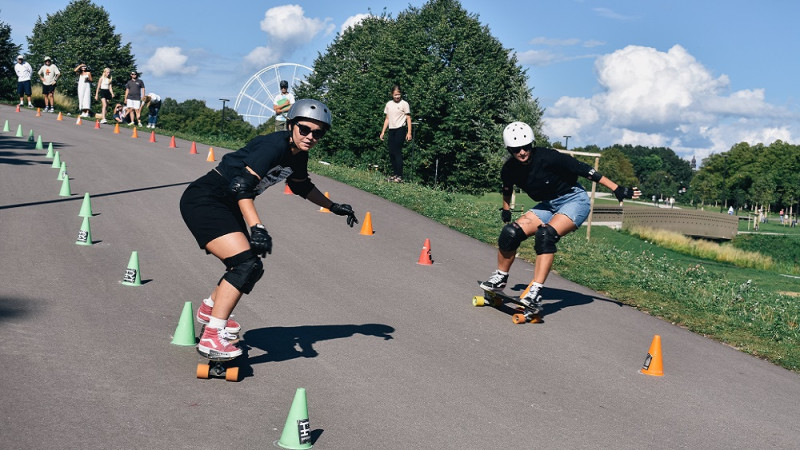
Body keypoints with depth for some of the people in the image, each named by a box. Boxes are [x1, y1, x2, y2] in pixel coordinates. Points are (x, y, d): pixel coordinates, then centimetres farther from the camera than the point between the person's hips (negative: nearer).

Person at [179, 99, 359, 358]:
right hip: (203, 200, -10)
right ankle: (211, 338, -20)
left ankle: (209, 310, 41)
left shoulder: (298, 156, 5)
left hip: (227, 206, 10)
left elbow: (302, 186, 26)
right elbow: (242, 185, -32)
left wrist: (333, 207, 27)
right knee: (246, 265, -22)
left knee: (250, 268, 17)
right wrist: (257, 228, -41)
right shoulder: (275, 146, -23)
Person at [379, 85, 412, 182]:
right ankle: (394, 173, 14)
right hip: (391, 129, 6)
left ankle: (400, 176, -9)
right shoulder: (389, 104, 13)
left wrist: (409, 132, -12)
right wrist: (383, 132, 14)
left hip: (400, 129, -6)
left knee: (398, 151, -10)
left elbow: (408, 118, -5)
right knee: (391, 152, 5)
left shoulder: (404, 104, -3)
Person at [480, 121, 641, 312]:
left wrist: (618, 190, -20)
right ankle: (500, 278, 8)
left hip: (574, 200, -6)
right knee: (511, 232, -13)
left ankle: (536, 291, -35)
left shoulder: (547, 157, -26)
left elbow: (585, 170, -21)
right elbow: (507, 189, 17)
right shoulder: (509, 170, -9)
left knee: (546, 234, -32)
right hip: (548, 205, 6)